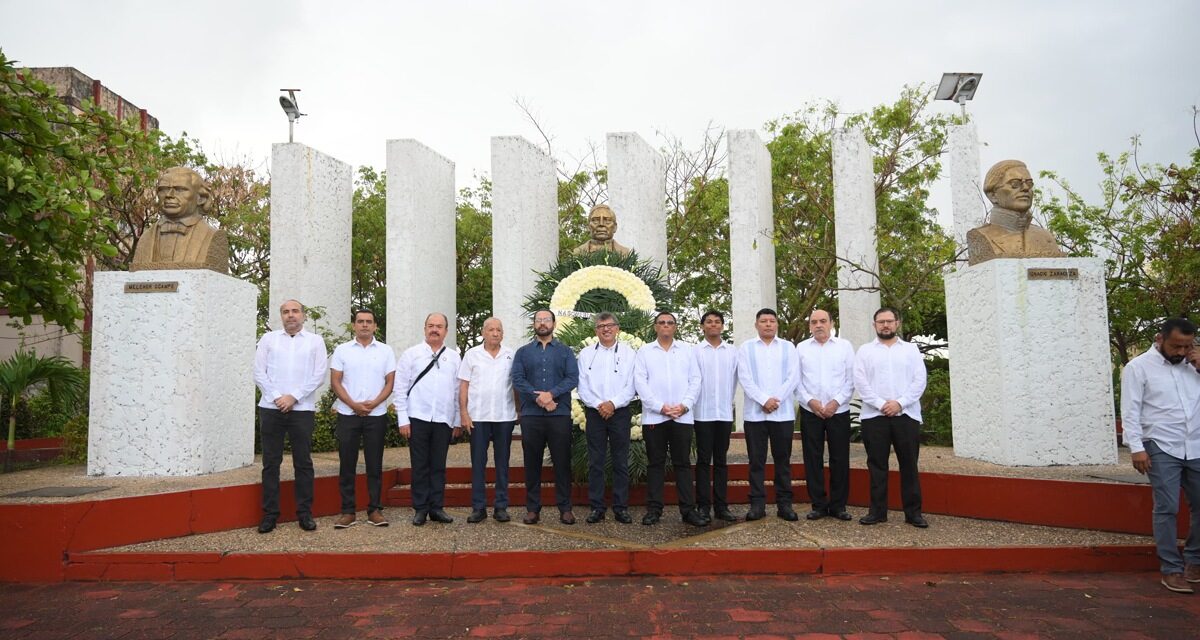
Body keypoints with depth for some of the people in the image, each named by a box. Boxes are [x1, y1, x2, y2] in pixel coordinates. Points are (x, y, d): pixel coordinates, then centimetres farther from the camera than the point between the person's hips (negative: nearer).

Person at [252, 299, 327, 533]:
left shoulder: (315, 341, 7)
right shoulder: (268, 339, 9)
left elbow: (319, 375, -1)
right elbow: (259, 373, 3)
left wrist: (293, 397, -9)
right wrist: (277, 397, -8)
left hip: (303, 410, -1)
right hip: (271, 409, 1)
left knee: (303, 463, 4)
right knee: (271, 463, 5)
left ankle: (304, 513, 13)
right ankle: (270, 514, 14)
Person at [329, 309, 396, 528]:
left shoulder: (386, 351, 6)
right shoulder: (342, 350, 5)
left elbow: (390, 382, 2)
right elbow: (335, 382, 1)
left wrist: (374, 403, -12)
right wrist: (354, 405, -11)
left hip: (377, 415, 0)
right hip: (347, 414, 0)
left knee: (374, 464, 4)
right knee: (347, 464, 3)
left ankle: (374, 510, 11)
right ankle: (348, 512, 10)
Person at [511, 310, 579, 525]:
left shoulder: (565, 351, 11)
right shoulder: (523, 352, 12)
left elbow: (573, 378, -2)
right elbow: (517, 380, -1)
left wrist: (551, 394, -17)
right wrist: (539, 398, -14)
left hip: (560, 414, -1)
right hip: (531, 415, 1)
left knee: (562, 462, 2)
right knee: (532, 463, 6)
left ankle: (565, 508, 10)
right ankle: (533, 508, 14)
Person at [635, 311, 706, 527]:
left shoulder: (687, 350, 12)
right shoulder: (645, 351, 7)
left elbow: (695, 381, 7)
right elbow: (640, 382, -2)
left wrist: (685, 405, -7)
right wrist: (660, 407, -11)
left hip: (682, 417, 1)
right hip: (654, 417, -1)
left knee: (683, 463, 4)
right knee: (655, 464, 5)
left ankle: (688, 509, 8)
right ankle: (654, 509, 10)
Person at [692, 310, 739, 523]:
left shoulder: (733, 351, 6)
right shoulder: (695, 351, 1)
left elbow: (736, 378, 12)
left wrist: (729, 400, 12)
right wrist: (692, 403, 3)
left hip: (725, 412, 2)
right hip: (703, 413, -2)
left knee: (721, 460, 8)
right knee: (704, 460, 2)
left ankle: (721, 505, 12)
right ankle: (703, 506, 7)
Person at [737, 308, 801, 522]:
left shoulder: (788, 347, 10)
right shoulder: (746, 347, 7)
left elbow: (793, 377, 0)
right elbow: (744, 378, -3)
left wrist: (776, 400, -11)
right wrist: (764, 400, -13)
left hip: (783, 413, 1)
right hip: (755, 413, 0)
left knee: (783, 459, 5)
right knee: (757, 460, 3)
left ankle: (784, 503, 12)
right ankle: (757, 504, 9)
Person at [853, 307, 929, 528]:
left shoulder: (911, 349, 10)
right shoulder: (865, 350, 9)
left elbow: (919, 380, 1)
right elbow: (860, 382, -1)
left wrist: (900, 403, -11)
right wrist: (881, 404, -12)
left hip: (906, 415, 0)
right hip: (874, 416, 0)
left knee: (909, 465, 4)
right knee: (877, 465, 4)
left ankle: (913, 512, 12)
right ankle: (877, 511, 11)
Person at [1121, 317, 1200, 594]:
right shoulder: (1139, 367, -2)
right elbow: (1130, 411, -7)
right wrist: (1136, 448, -15)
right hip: (1162, 449, -5)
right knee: (1167, 509, -3)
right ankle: (1171, 569, 4)